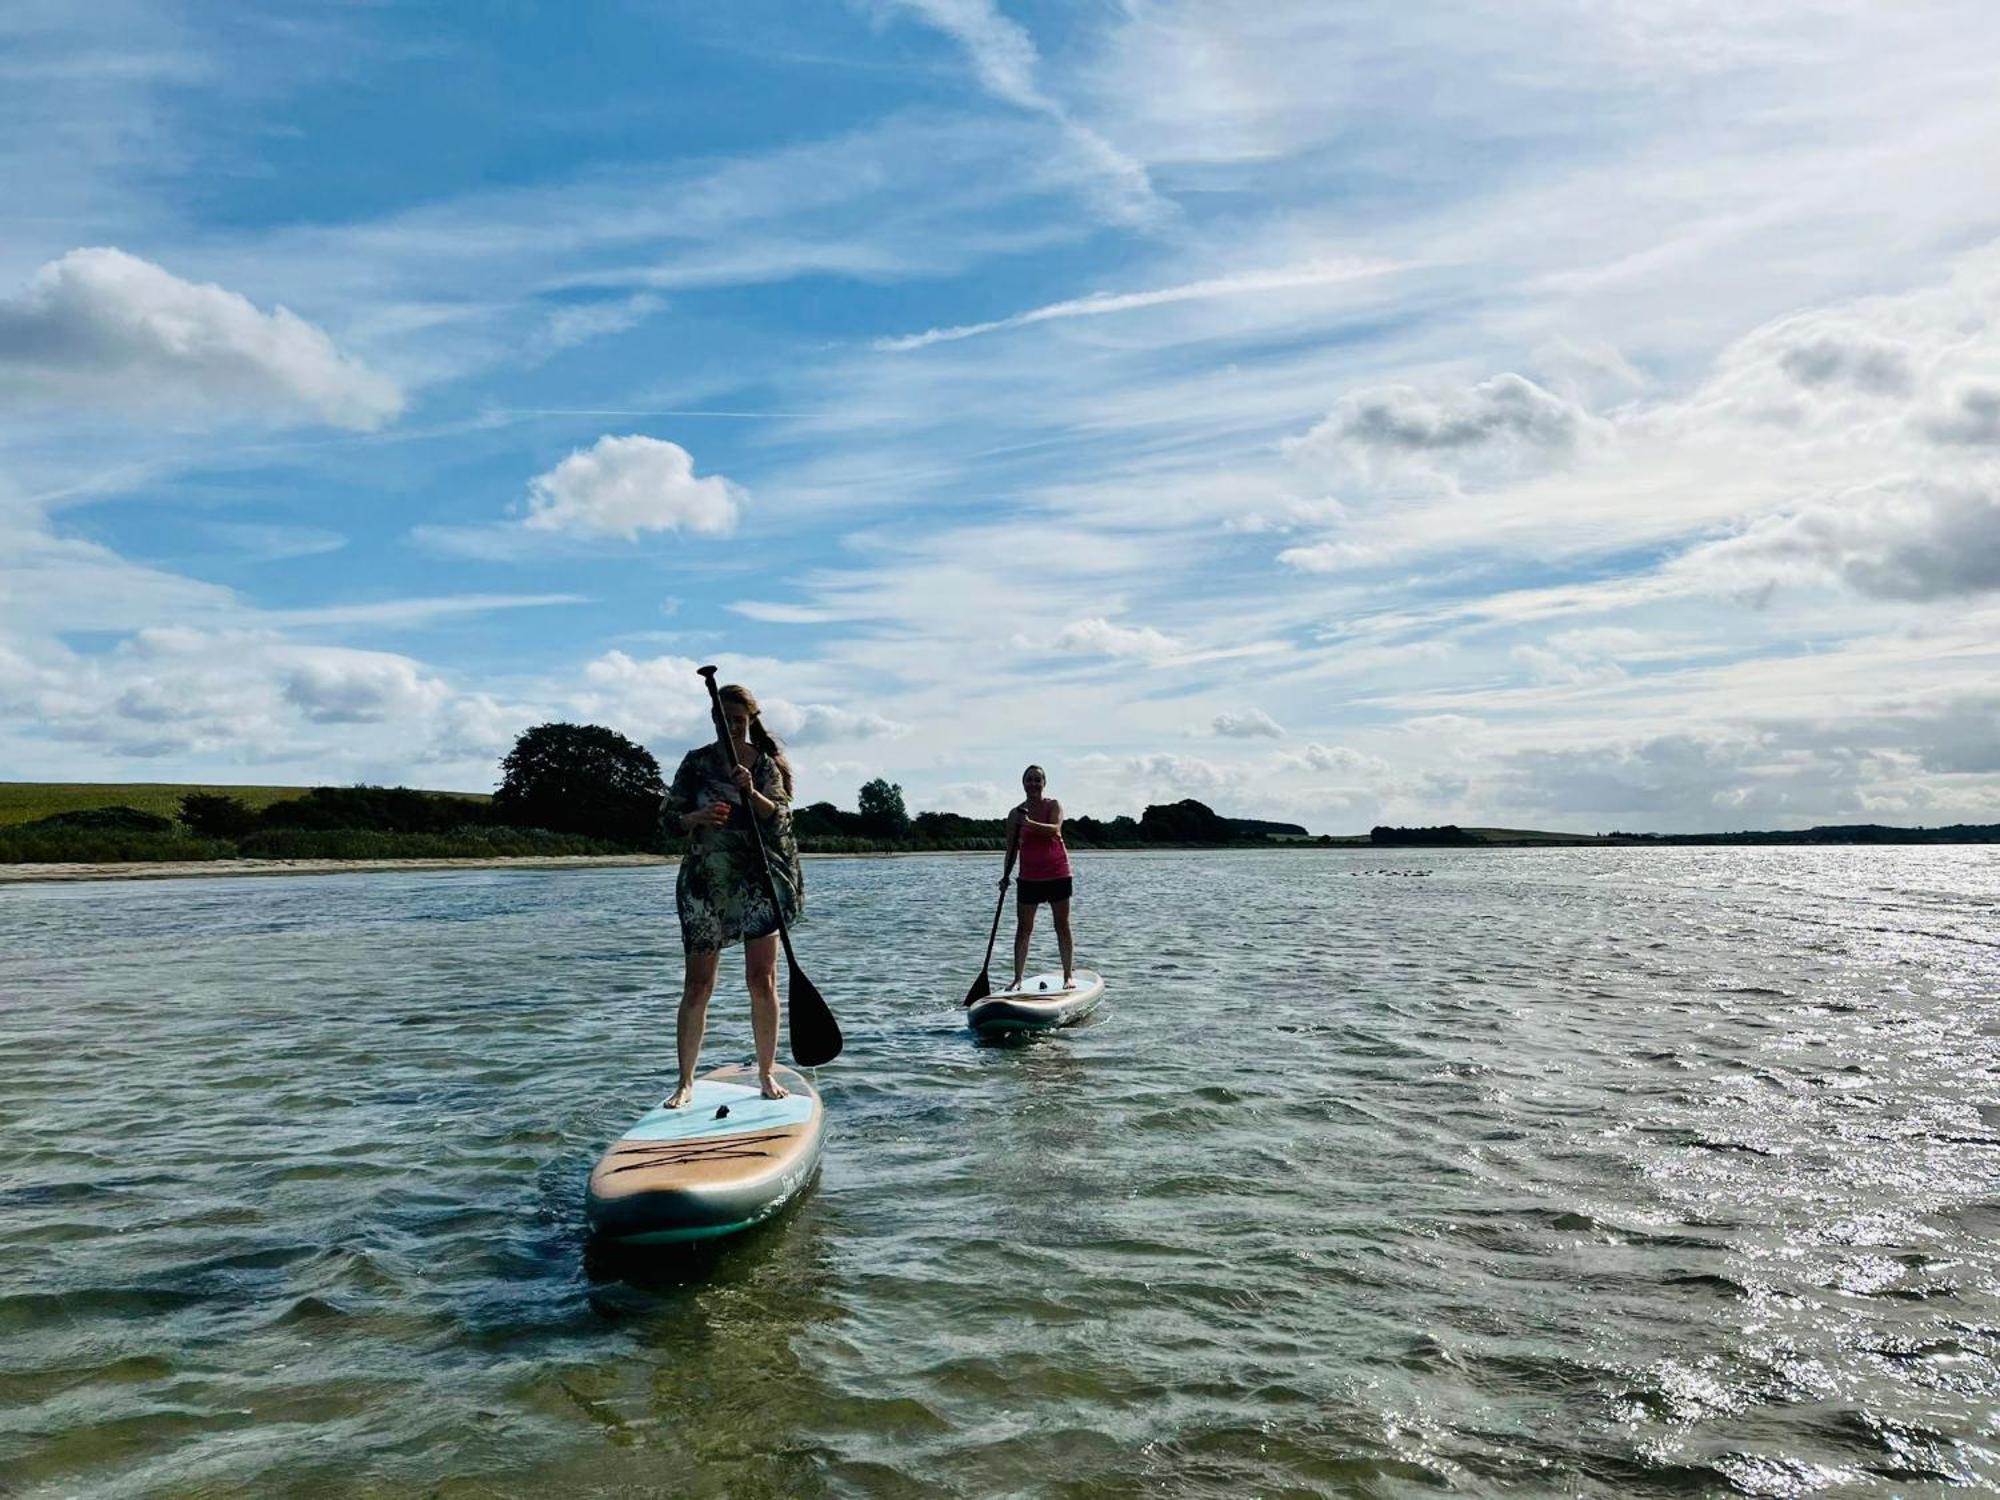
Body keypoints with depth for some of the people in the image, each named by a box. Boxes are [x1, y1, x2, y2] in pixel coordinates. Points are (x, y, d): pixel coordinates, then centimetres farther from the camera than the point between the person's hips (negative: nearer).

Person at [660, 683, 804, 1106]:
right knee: (697, 985, 1)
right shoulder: (696, 762, 6)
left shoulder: (765, 763, 4)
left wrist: (750, 792, -24)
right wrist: (698, 816, -17)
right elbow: (670, 815, 3)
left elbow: (779, 816, -7)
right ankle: (686, 1081, 10)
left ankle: (767, 1073, 11)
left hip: (759, 881, 0)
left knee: (762, 981, -1)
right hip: (705, 882, 1)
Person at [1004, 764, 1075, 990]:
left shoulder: (1053, 806, -4)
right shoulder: (1015, 814, 2)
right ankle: (1018, 979, 6)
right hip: (1029, 877, 2)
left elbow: (1054, 829, -24)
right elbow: (1011, 849, 4)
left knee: (1062, 926, 3)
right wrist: (1006, 875, -6)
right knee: (1023, 928, 1)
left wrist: (1031, 824, -39)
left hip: (1057, 874, -2)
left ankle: (1068, 976, 12)